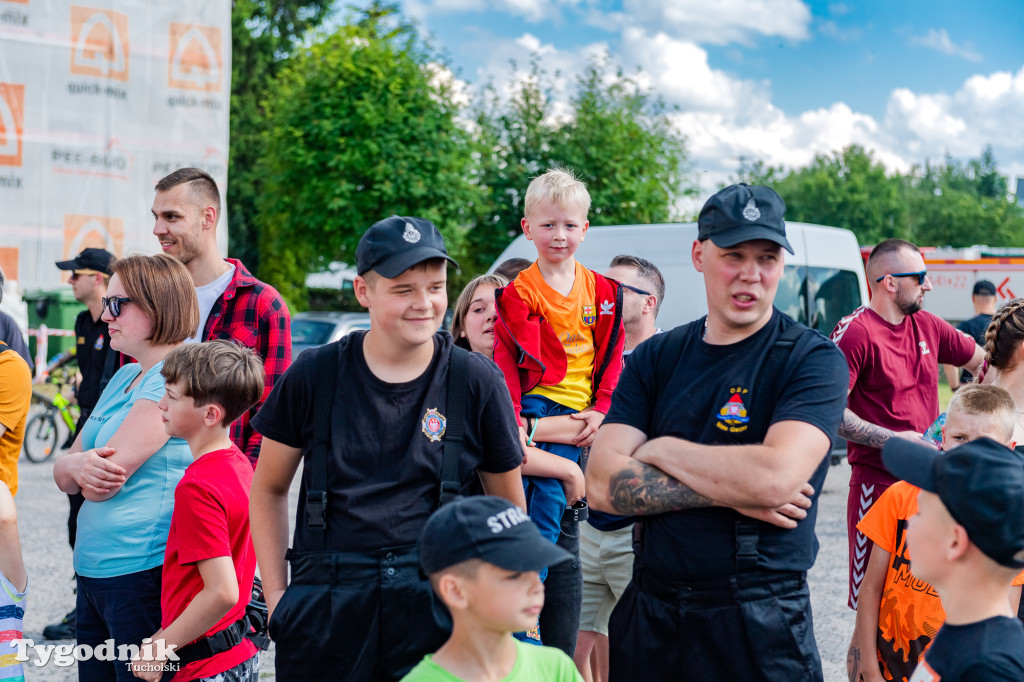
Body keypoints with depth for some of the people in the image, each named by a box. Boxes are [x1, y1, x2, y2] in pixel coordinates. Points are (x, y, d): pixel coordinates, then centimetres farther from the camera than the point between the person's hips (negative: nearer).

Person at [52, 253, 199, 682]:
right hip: (94, 574, 9)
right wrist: (78, 465, -10)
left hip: (144, 576, -9)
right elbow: (63, 475, 13)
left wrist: (83, 467, 5)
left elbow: (105, 482, -18)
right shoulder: (124, 378, 16)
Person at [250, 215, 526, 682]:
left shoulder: (477, 381, 1)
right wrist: (276, 595, 6)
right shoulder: (313, 376, 2)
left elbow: (508, 507, 11)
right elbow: (268, 490, 13)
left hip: (439, 608, 0)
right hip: (325, 611, 1)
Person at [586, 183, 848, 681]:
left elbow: (776, 476, -24)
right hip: (649, 614, 4)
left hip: (760, 623, -4)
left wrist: (662, 450, -10)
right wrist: (730, 491, -16)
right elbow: (602, 484, -6)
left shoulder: (814, 359, -8)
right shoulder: (657, 358, 5)